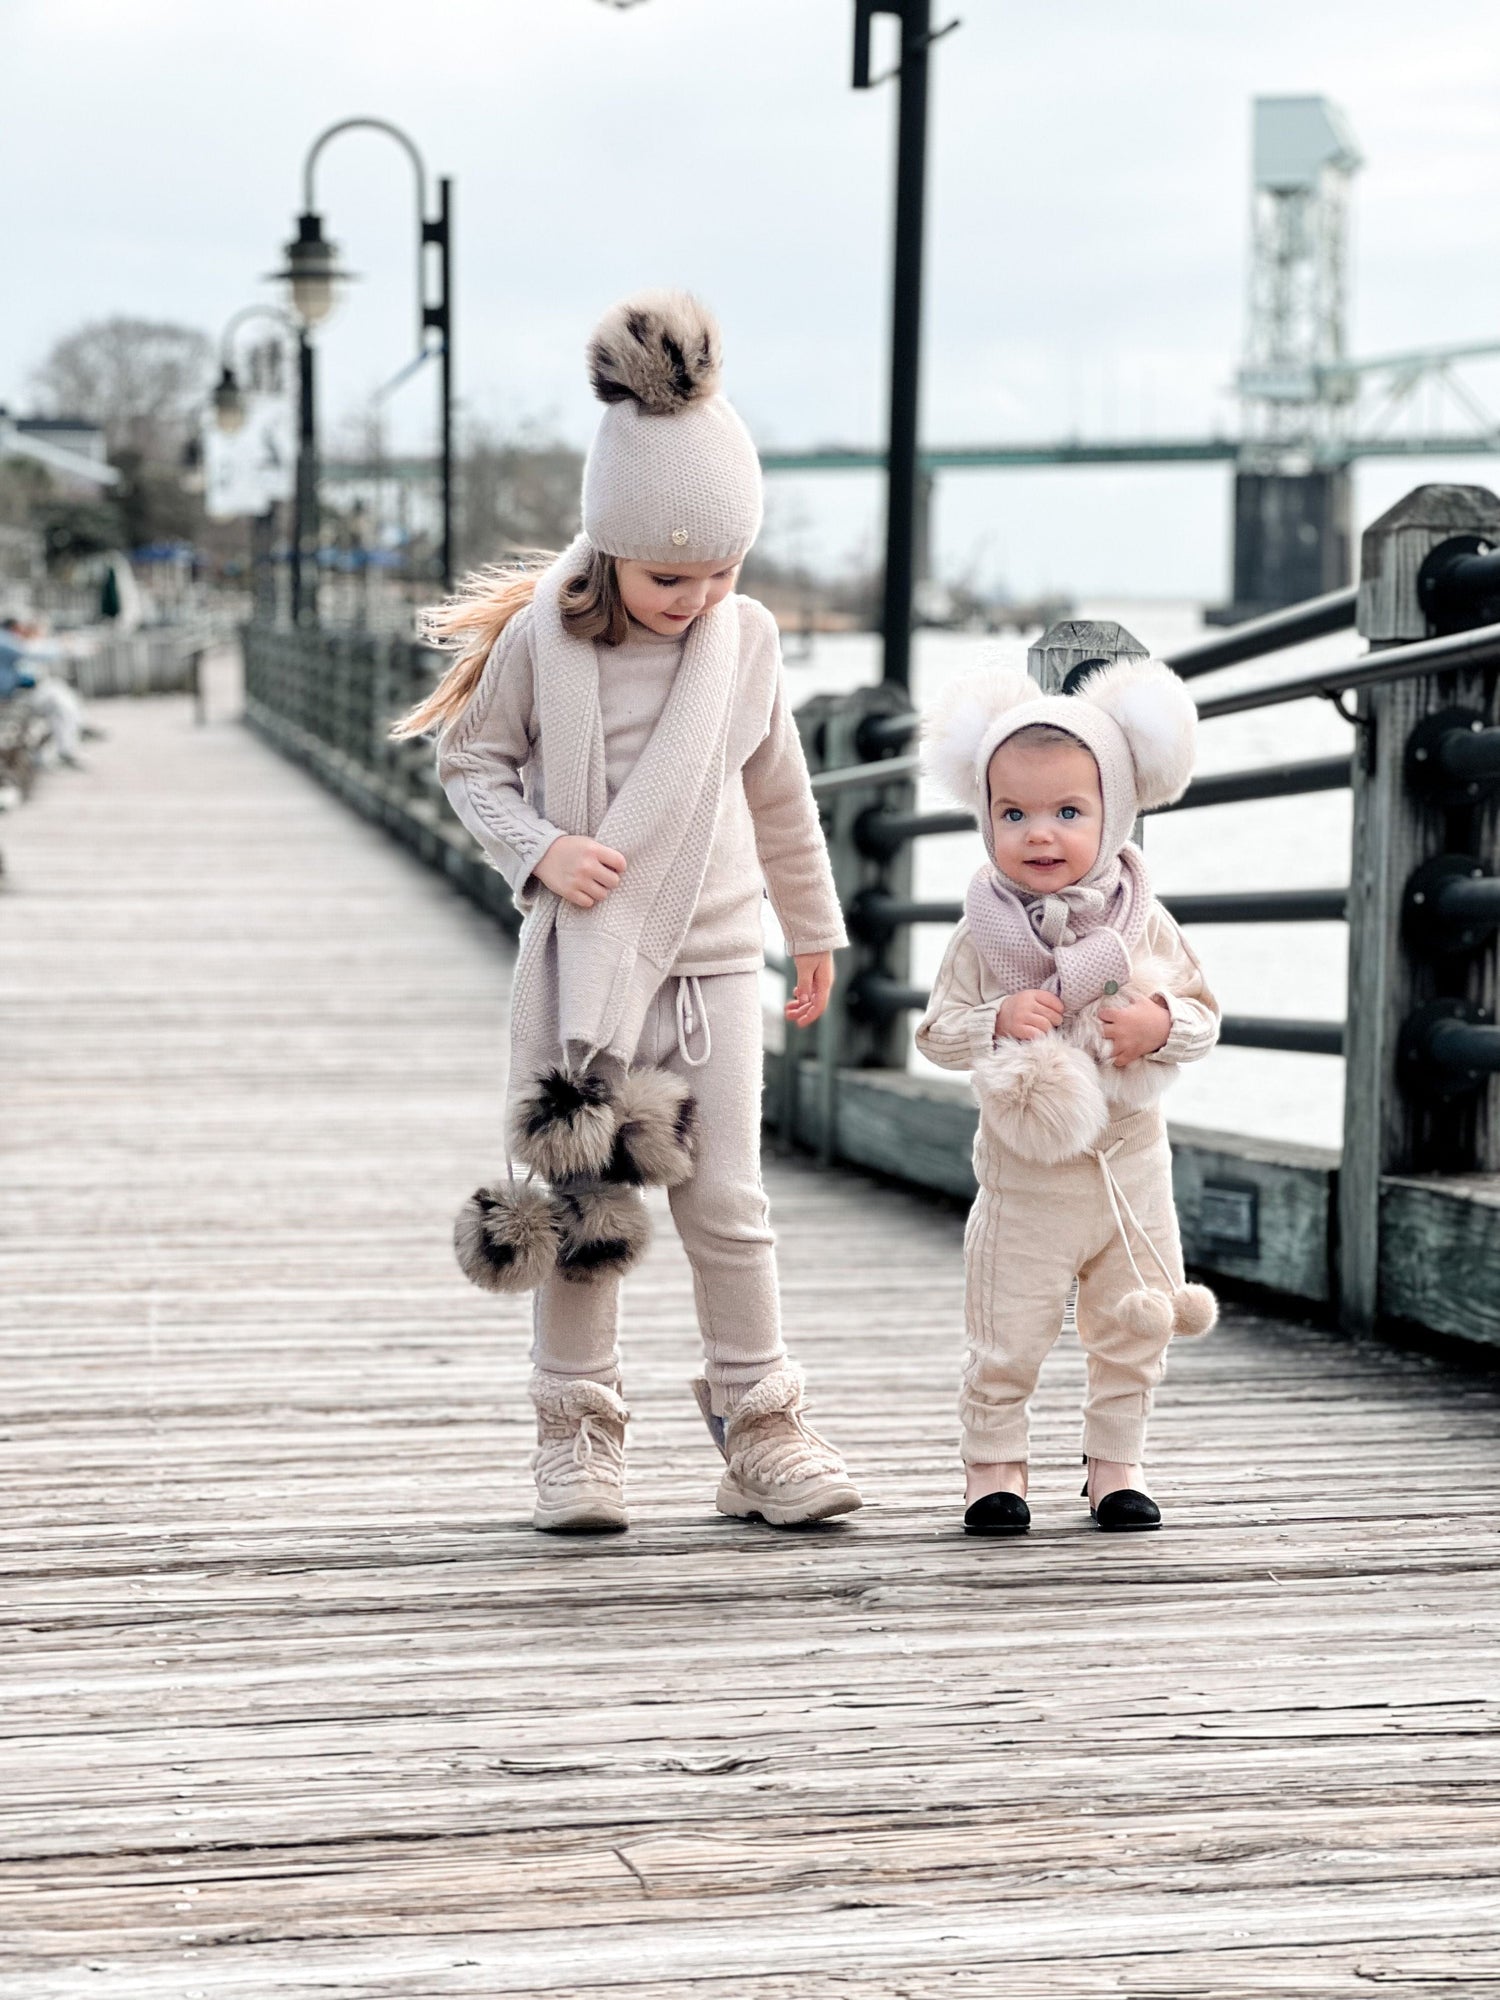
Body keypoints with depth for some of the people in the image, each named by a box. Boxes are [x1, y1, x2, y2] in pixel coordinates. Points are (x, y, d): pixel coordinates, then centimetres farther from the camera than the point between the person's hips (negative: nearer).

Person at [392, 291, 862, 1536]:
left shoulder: (746, 641, 0)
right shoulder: (541, 639, -8)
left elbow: (780, 794, 14)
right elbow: (469, 758, 4)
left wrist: (815, 926, 23)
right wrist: (538, 849, -14)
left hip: (715, 957, 1)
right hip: (580, 959, -1)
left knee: (726, 1203, 1)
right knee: (580, 1199, 3)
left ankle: (761, 1426, 11)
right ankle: (577, 1431, 13)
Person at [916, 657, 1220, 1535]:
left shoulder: (1144, 925, -3)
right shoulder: (987, 934, -6)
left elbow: (1203, 1014, 2)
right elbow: (938, 1030, -3)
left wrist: (1161, 1022, -19)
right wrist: (997, 1023, -21)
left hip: (1131, 1165, 2)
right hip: (1027, 1174, -2)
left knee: (1133, 1332, 10)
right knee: (1007, 1338, 2)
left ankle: (1117, 1464, 24)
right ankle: (995, 1465, 17)